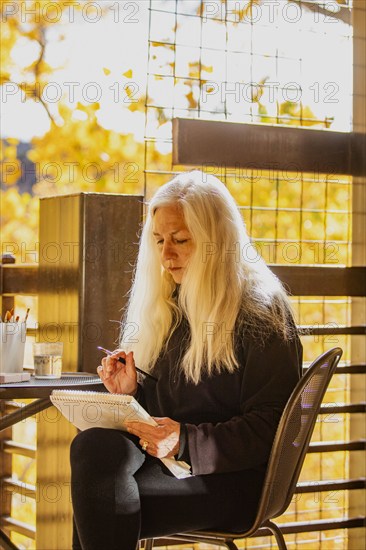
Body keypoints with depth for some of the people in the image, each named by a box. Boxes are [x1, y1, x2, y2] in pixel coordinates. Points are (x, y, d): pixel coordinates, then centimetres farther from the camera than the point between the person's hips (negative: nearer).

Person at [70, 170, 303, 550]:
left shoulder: (260, 312, -6)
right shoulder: (167, 305, 16)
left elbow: (269, 426, -10)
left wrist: (186, 441, -22)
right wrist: (131, 392, 1)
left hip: (231, 477, -6)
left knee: (101, 501, -29)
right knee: (93, 445, -27)